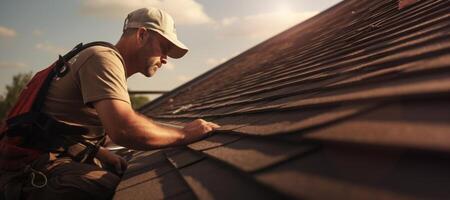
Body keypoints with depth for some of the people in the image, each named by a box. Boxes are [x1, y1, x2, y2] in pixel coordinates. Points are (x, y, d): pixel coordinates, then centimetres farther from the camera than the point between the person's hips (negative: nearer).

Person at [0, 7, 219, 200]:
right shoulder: (103, 56, -14)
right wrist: (184, 134, -17)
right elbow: (124, 130, -30)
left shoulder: (111, 64, 18)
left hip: (70, 161, 10)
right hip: (47, 167, -10)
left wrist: (107, 156, 3)